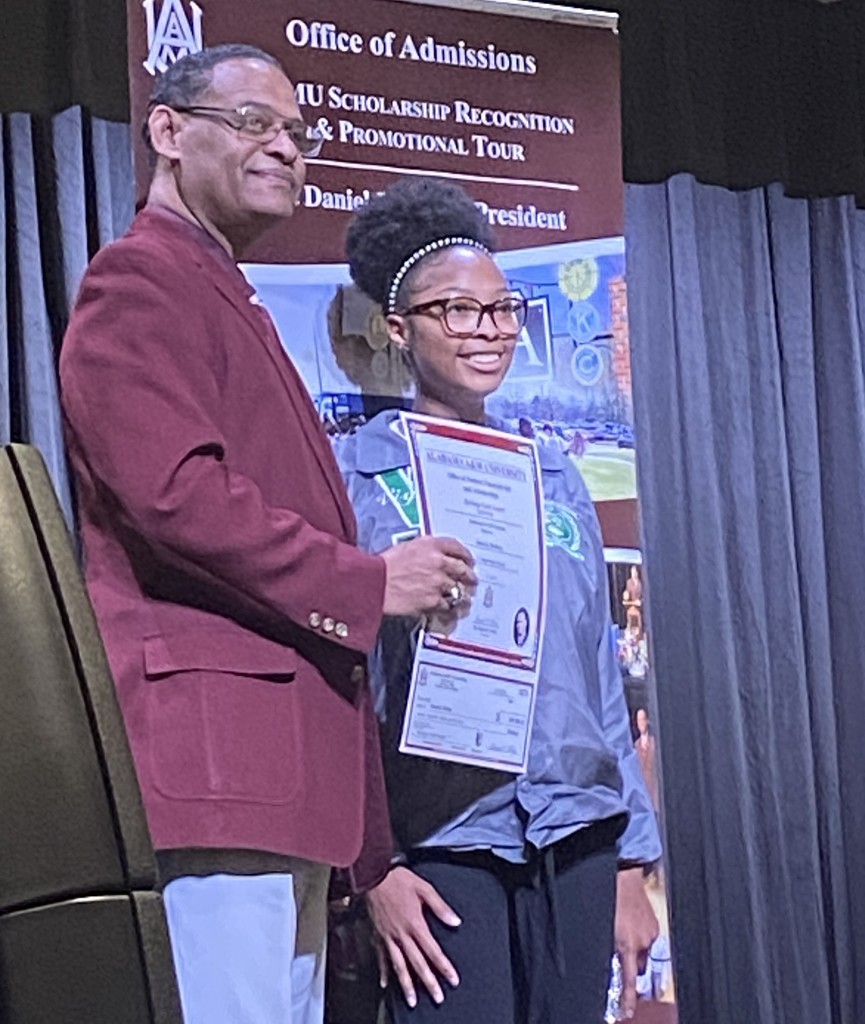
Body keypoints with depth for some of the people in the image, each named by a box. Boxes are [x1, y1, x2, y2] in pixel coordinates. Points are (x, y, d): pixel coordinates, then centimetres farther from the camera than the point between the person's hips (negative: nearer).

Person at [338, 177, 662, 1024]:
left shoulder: (554, 479, 14)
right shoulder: (354, 477, 0)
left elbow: (599, 675, 15)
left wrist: (631, 860, 12)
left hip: (576, 839, 5)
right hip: (441, 848, -4)